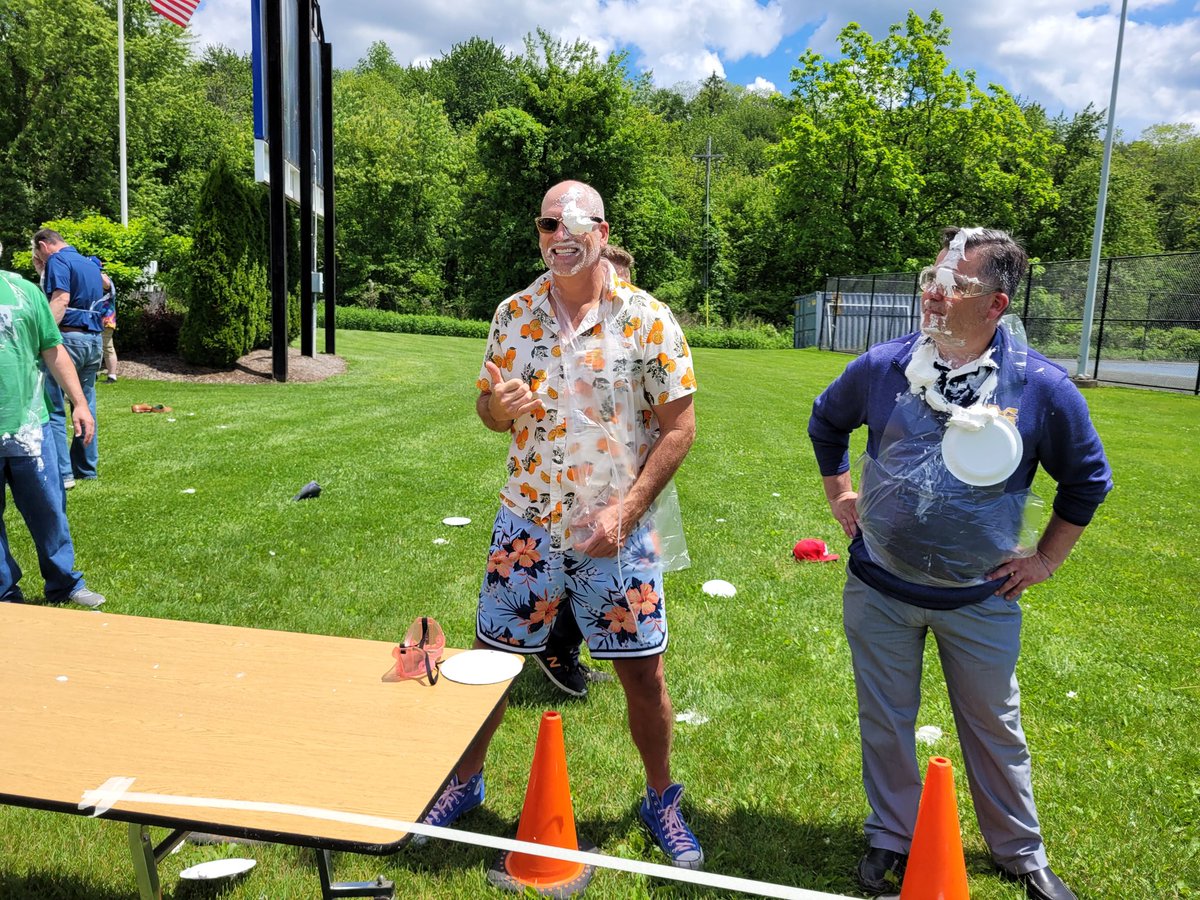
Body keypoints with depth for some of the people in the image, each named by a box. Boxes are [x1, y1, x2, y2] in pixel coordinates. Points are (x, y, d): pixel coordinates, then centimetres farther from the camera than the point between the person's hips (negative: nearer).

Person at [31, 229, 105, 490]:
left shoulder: (57, 260, -5)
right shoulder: (90, 263, 19)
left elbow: (60, 300, -19)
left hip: (69, 336, -8)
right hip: (95, 339, 8)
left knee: (53, 408, -5)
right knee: (86, 406, 13)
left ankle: (62, 473, -8)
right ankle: (87, 468, 18)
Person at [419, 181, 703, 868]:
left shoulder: (648, 319, -7)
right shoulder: (514, 314, 2)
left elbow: (679, 426, -6)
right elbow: (489, 408, 11)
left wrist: (625, 509, -14)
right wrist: (499, 406, -15)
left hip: (617, 530, -2)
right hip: (528, 525, 2)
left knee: (643, 674, 7)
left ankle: (662, 801, 32)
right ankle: (464, 782, 36)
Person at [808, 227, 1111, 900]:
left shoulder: (1041, 387, -12)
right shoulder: (882, 368, -9)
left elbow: (1088, 476, 4)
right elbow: (826, 423, 12)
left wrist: (1047, 557, 3)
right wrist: (840, 495, 10)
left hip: (983, 598, -1)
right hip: (880, 590, 1)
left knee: (996, 730, 17)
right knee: (886, 723, 15)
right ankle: (893, 839, 37)